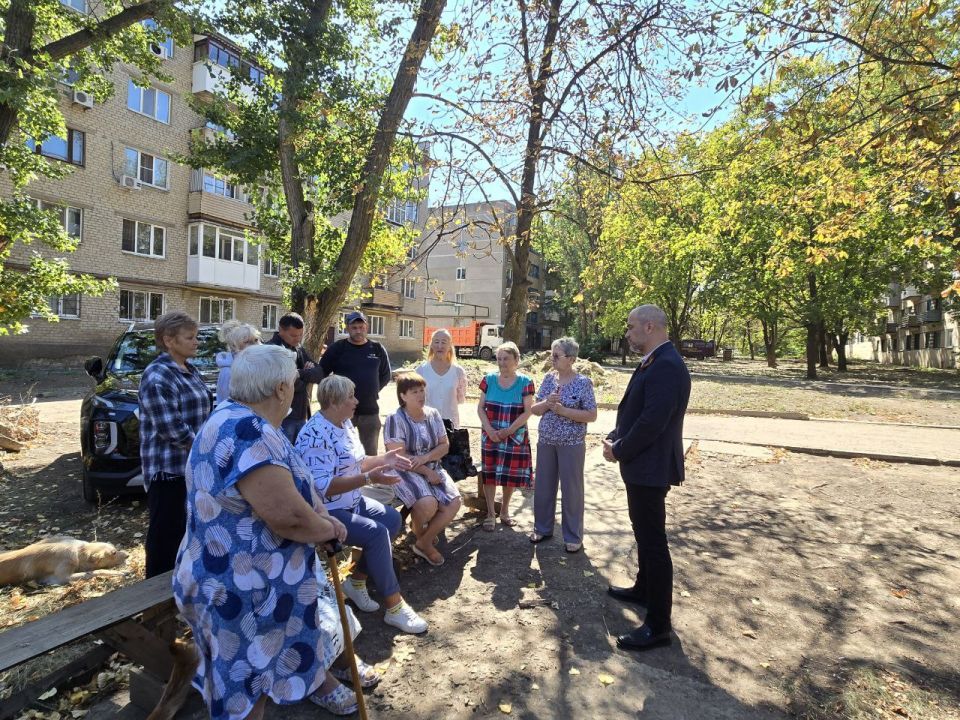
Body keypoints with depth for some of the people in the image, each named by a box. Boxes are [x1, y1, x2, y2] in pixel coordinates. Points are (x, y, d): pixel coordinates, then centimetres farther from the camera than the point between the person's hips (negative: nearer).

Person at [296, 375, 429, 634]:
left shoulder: (345, 423, 6)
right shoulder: (315, 435, -26)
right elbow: (324, 487, -31)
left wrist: (383, 459, 1)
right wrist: (370, 478, -34)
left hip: (352, 501, 10)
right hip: (326, 511, -10)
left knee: (392, 519, -1)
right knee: (377, 533, -23)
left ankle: (357, 581, 12)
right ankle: (394, 607, -10)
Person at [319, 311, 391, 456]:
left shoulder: (377, 349, 4)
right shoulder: (337, 348, -2)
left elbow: (386, 375, 16)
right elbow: (321, 373, 3)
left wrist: (372, 390, 8)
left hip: (370, 411, 2)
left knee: (371, 453, 11)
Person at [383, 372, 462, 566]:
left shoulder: (433, 414, 6)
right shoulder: (395, 420, -12)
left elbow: (444, 446, 4)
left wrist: (425, 457, -15)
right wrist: (427, 472, -17)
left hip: (433, 469, 6)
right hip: (406, 472, -6)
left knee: (454, 503, -16)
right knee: (428, 503, -30)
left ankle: (424, 543, 4)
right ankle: (418, 533, 7)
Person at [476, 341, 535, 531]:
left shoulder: (525, 382, -4)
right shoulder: (489, 380, 1)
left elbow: (527, 412, -7)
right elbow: (480, 407, 1)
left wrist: (507, 431, -15)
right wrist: (490, 430, -12)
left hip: (515, 436, -1)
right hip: (491, 436, 1)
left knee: (510, 474, 8)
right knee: (489, 473, 4)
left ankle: (504, 510, 28)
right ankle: (490, 513, 17)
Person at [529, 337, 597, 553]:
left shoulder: (583, 383, -10)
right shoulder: (548, 378, 3)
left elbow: (592, 415, -12)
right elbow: (535, 409, 6)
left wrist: (563, 410, -20)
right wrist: (547, 403, -16)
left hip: (571, 444, -4)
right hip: (545, 441, 5)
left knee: (571, 488, 5)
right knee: (543, 485, 13)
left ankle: (573, 537, 20)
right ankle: (542, 528, 31)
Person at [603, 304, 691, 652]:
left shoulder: (667, 366, -22)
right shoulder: (652, 363, 11)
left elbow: (652, 421, -27)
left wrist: (619, 451, -14)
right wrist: (614, 439, 1)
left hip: (650, 468, -11)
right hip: (641, 466, 11)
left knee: (653, 540, -1)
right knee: (644, 533, 24)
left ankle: (658, 624, 11)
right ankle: (644, 589, 43)